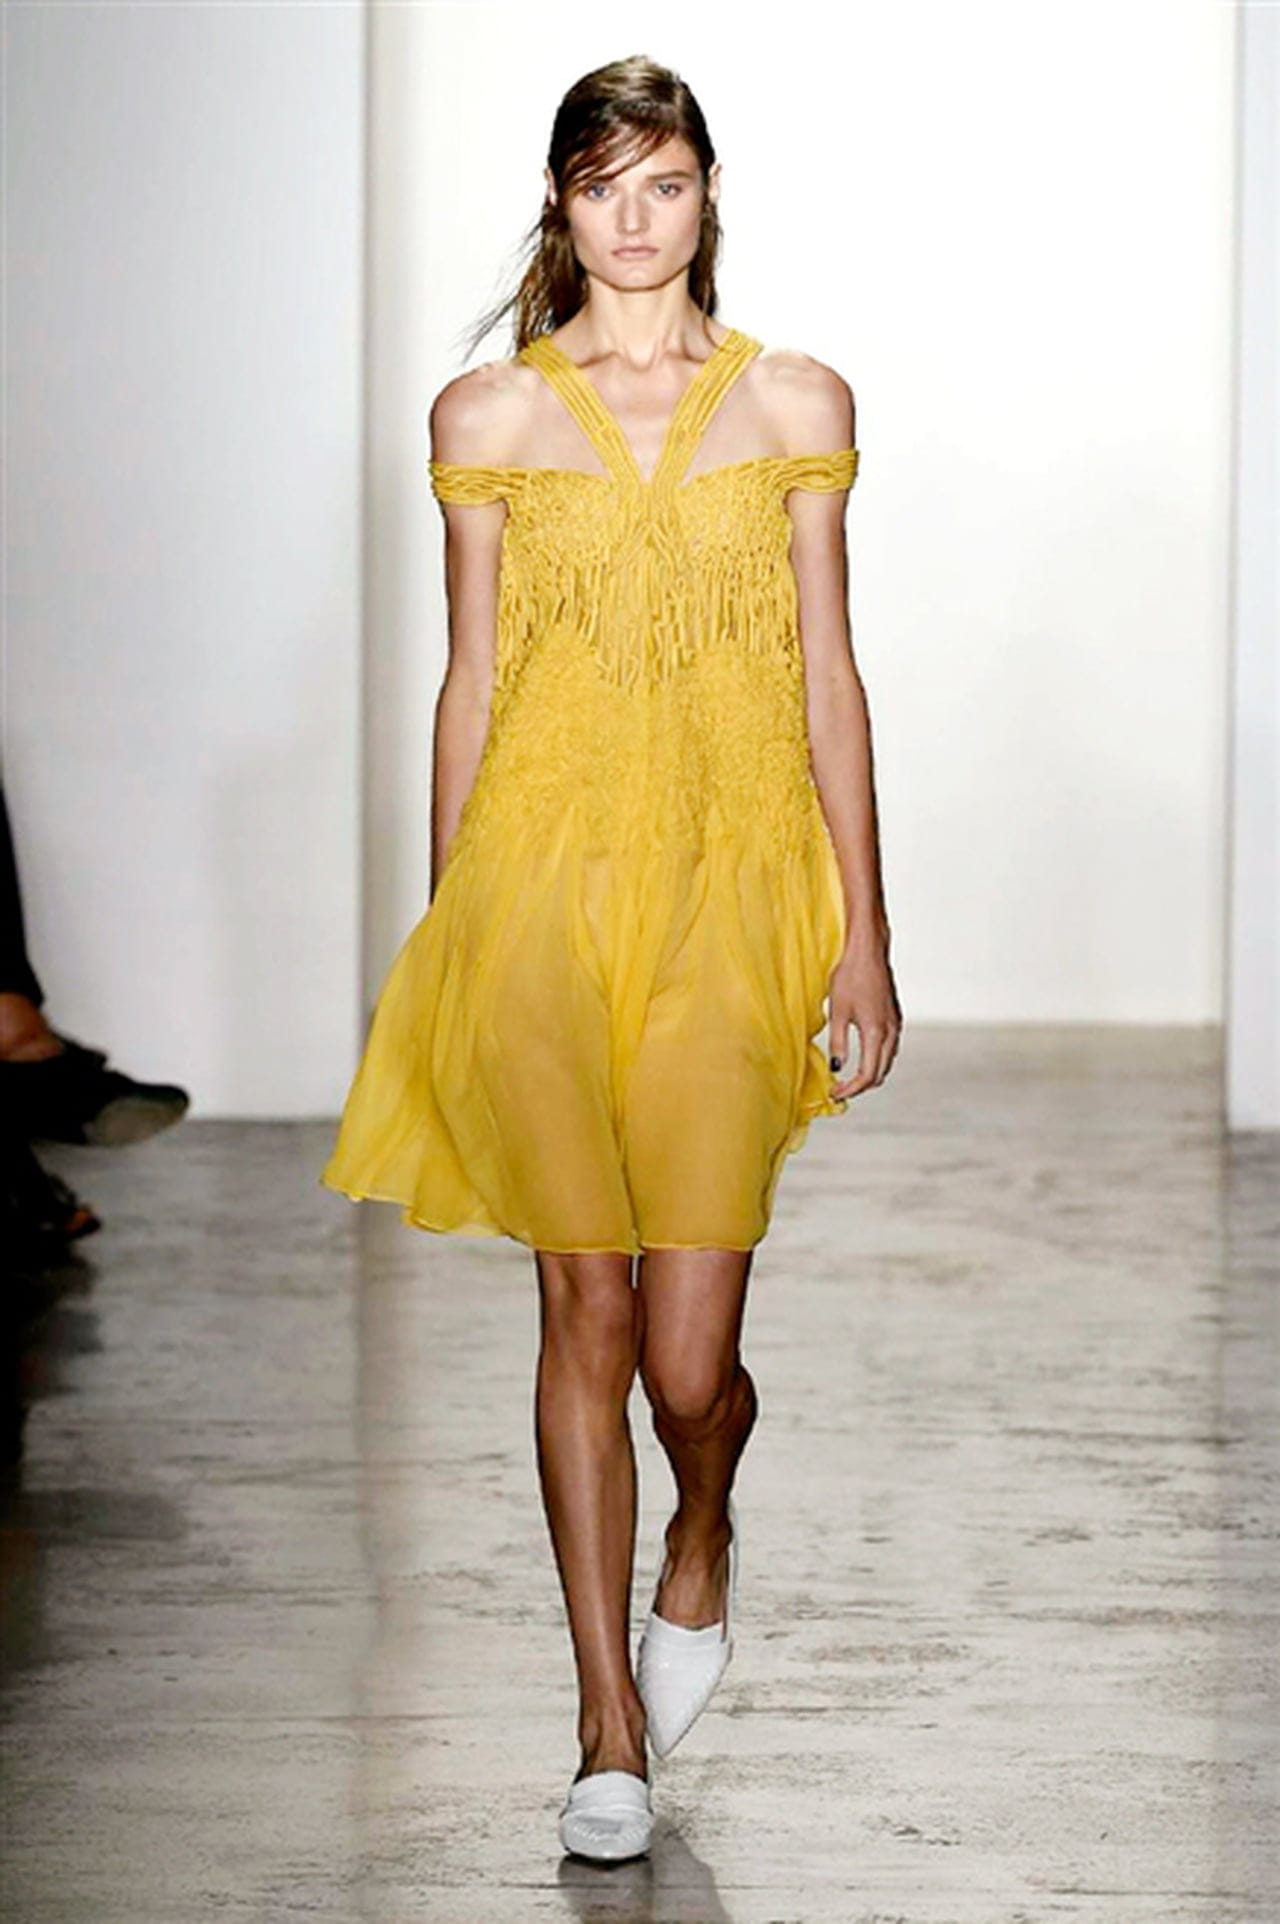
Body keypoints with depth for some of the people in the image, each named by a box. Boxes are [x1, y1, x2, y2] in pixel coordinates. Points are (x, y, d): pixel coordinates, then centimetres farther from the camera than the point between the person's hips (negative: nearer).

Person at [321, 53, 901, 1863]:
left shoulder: (795, 402, 5)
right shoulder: (489, 413, 6)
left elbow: (826, 676, 6)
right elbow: (472, 681, 9)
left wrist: (865, 928, 3)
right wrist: (440, 931, 8)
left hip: (734, 892, 0)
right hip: (542, 886, 0)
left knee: (691, 1354, -5)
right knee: (584, 1319, 1)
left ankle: (701, 1553, 31)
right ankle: (612, 1727, 13)